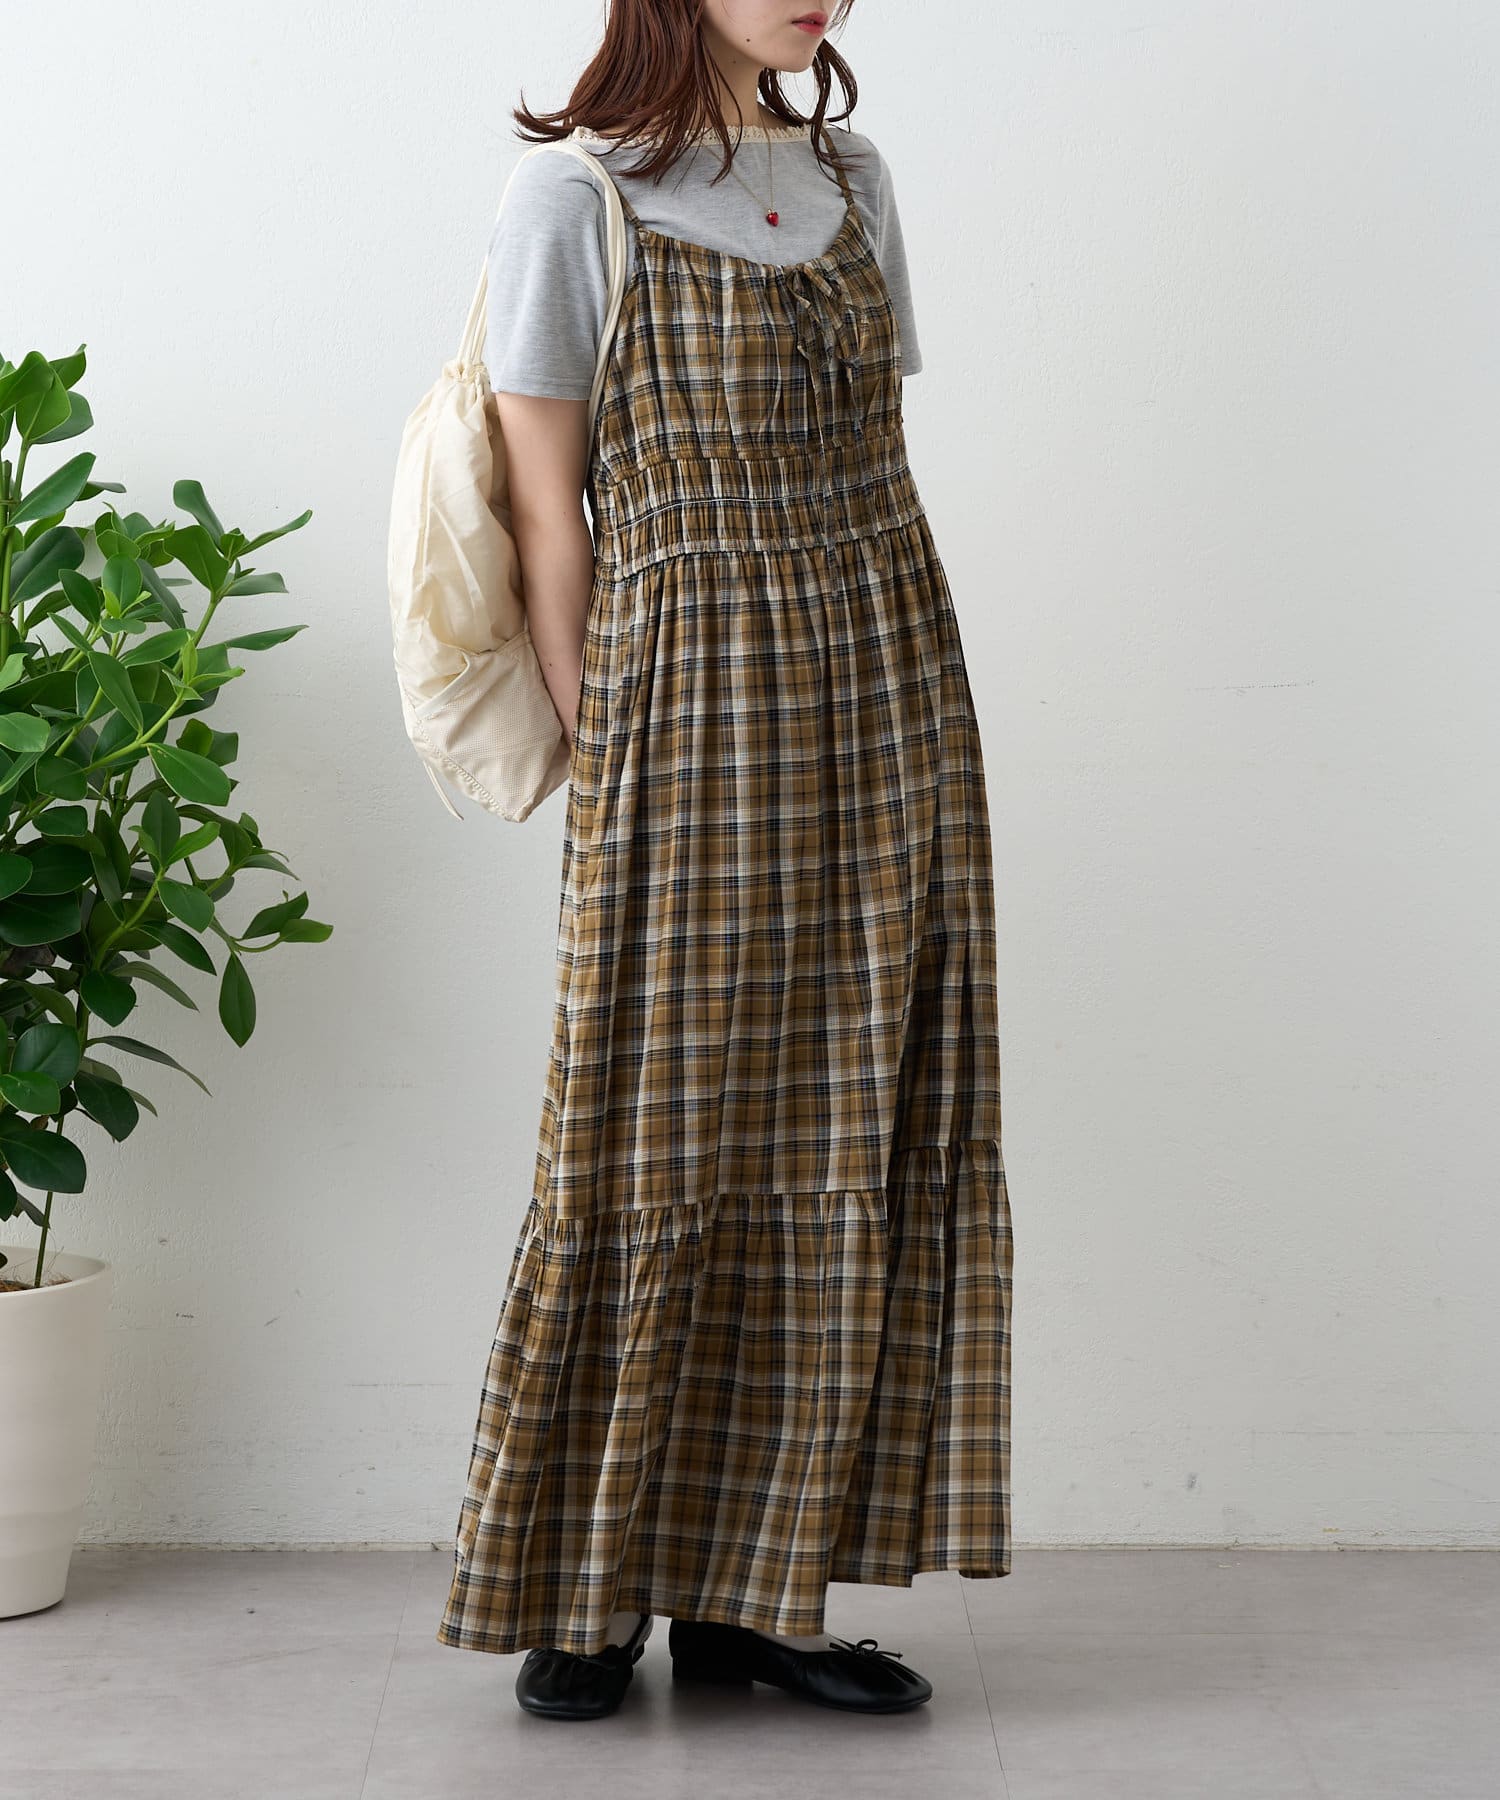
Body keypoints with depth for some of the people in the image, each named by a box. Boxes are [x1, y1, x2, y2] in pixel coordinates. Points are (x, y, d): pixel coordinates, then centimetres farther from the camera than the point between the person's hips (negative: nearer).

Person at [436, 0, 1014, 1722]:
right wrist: (597, 763, -6)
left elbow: (875, 466, 14)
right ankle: (588, 1594, 14)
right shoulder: (574, 197, -4)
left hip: (892, 707, 6)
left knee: (856, 1143, 4)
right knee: (660, 1144, 0)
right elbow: (549, 518, -4)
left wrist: (897, 724, 8)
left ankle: (757, 1592, 14)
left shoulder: (852, 177, 13)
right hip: (689, 708, -5)